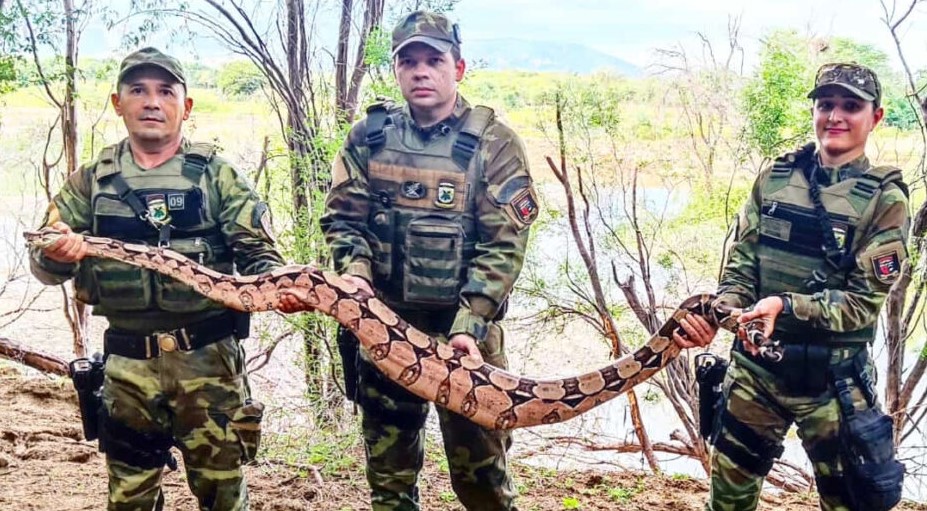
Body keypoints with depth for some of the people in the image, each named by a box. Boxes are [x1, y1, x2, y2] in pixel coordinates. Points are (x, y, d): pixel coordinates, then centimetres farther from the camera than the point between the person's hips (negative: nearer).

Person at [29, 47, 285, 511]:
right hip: (127, 360, 2)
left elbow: (258, 252, -1)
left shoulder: (216, 175, 2)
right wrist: (57, 255, -20)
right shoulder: (92, 181, 8)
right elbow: (44, 263, 5)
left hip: (208, 356, -2)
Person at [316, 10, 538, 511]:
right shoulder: (369, 137, 3)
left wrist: (467, 325, -22)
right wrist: (355, 273, -15)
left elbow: (503, 245, -12)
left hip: (465, 328, -3)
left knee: (479, 469, 4)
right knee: (387, 468, 15)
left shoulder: (493, 144, -7)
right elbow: (343, 218, 6)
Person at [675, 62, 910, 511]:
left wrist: (787, 307, -25)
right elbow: (740, 264, 2)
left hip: (832, 383, -3)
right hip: (755, 368, 3)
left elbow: (863, 301, -11)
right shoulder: (774, 179, 3)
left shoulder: (885, 200, -6)